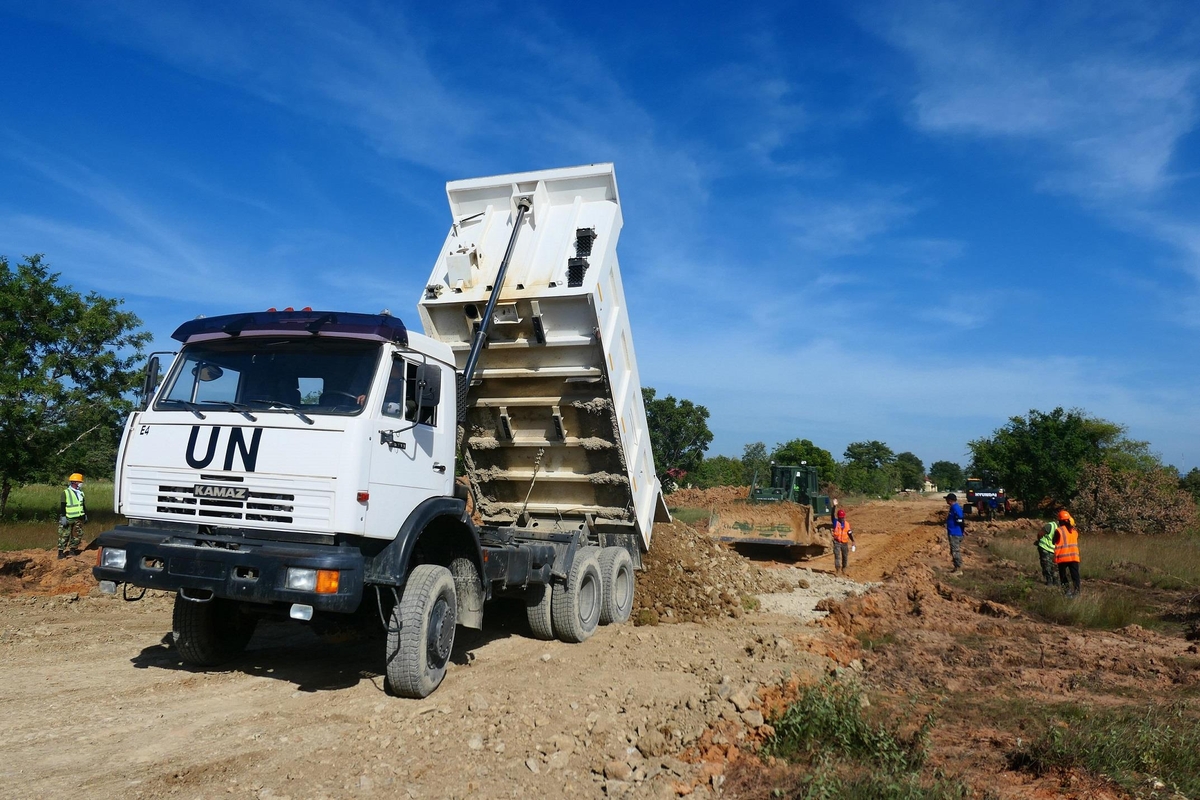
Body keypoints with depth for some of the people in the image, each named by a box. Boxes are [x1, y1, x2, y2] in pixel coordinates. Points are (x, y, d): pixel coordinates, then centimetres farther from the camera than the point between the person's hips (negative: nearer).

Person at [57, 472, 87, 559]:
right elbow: (62, 506, -11)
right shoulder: (66, 492, -7)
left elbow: (83, 505, 22)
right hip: (68, 519, -6)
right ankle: (61, 551, 1)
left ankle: (73, 549, 17)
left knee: (77, 535, 6)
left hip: (78, 519, 6)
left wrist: (85, 514, 21)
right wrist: (63, 516, -16)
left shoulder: (81, 493, 13)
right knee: (64, 535, -3)